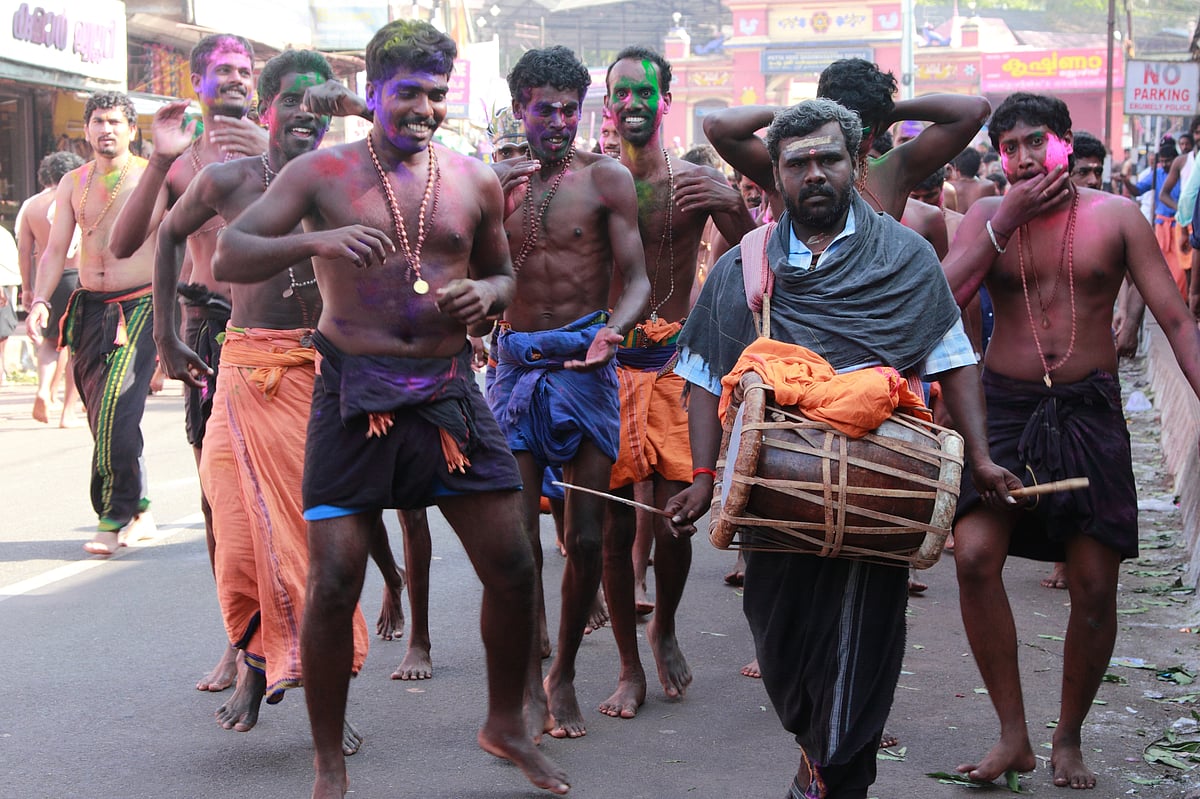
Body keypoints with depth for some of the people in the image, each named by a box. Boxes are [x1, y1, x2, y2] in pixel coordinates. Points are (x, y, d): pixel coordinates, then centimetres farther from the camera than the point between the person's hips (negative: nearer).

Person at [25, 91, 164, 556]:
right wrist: (40, 302, -3)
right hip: (89, 308, 5)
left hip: (139, 307, -5)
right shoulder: (73, 184, 12)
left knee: (115, 412, -15)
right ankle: (139, 511, 18)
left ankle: (114, 517, -7)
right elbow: (55, 250, 11)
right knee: (103, 416, 7)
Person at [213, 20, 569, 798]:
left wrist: (485, 294, -3)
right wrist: (315, 242, -25)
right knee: (334, 580, -6)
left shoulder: (475, 180, 8)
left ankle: (507, 724, 28)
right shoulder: (323, 172, -1)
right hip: (356, 391, -3)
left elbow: (503, 273, 22)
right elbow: (229, 253, -7)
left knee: (512, 567, 4)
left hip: (449, 389, 3)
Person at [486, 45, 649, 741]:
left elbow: (636, 278, -4)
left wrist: (615, 327, -25)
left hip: (584, 365, -1)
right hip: (516, 363, 1)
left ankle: (565, 675, 20)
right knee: (518, 539, -2)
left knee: (586, 538, 1)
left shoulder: (607, 177, 0)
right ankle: (531, 682, 14)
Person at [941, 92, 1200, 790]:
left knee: (1095, 586, 0)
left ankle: (1069, 740, 20)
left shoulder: (1114, 216, 0)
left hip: (1090, 411, 0)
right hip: (1005, 406, 1)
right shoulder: (988, 217, 3)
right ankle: (1014, 736, -2)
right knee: (975, 556, -16)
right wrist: (1007, 219, -14)